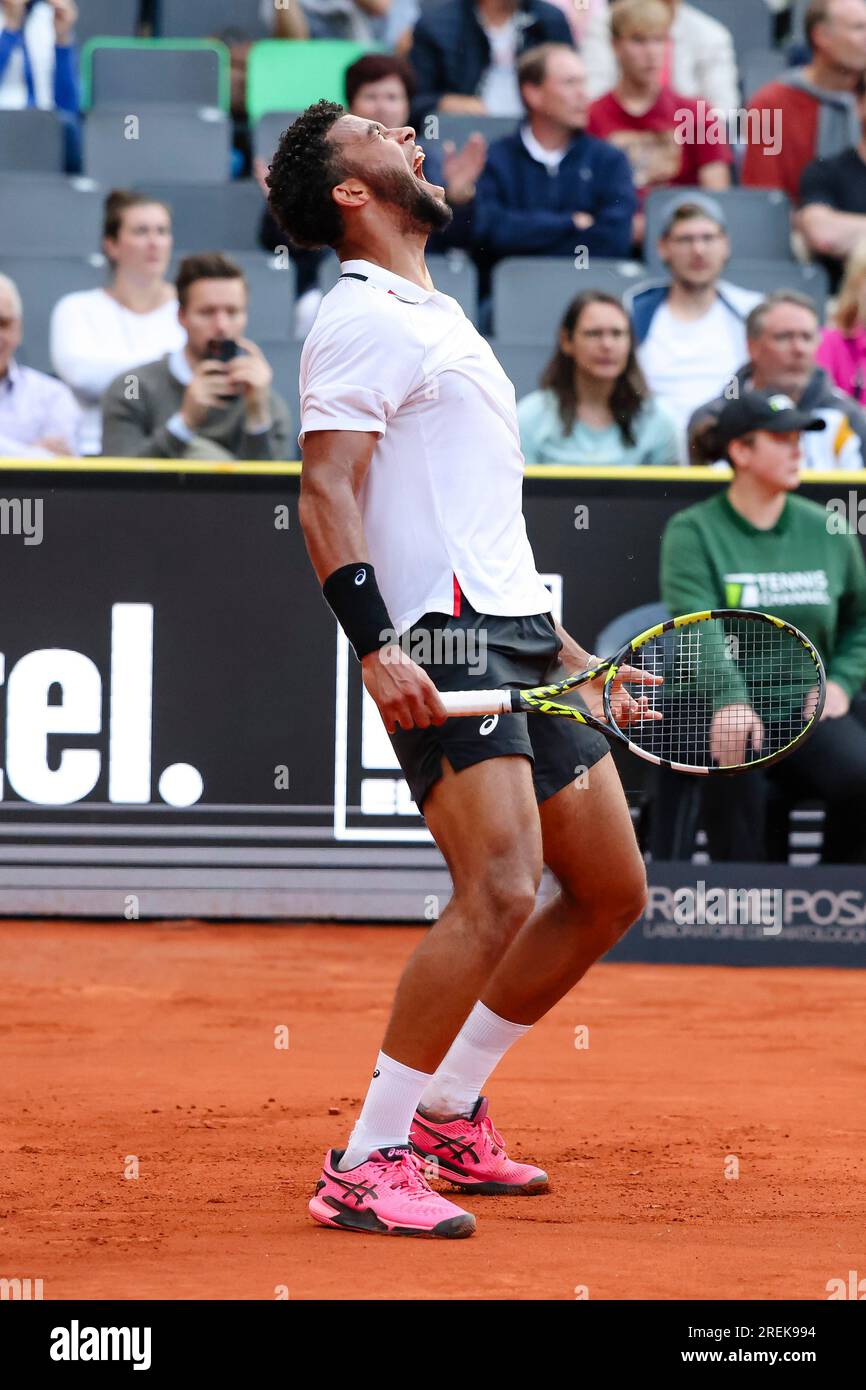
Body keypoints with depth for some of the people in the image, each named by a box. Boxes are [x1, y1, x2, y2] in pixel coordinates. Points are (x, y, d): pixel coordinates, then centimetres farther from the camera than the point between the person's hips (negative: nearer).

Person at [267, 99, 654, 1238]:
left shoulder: (436, 320, 24)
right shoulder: (366, 320, -6)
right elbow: (328, 495, -17)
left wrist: (568, 655, 27)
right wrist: (378, 646, -30)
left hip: (519, 636, 10)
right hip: (443, 647, -10)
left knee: (612, 890, 12)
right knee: (502, 890, -21)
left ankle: (446, 1110, 21)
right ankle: (365, 1165, -17)